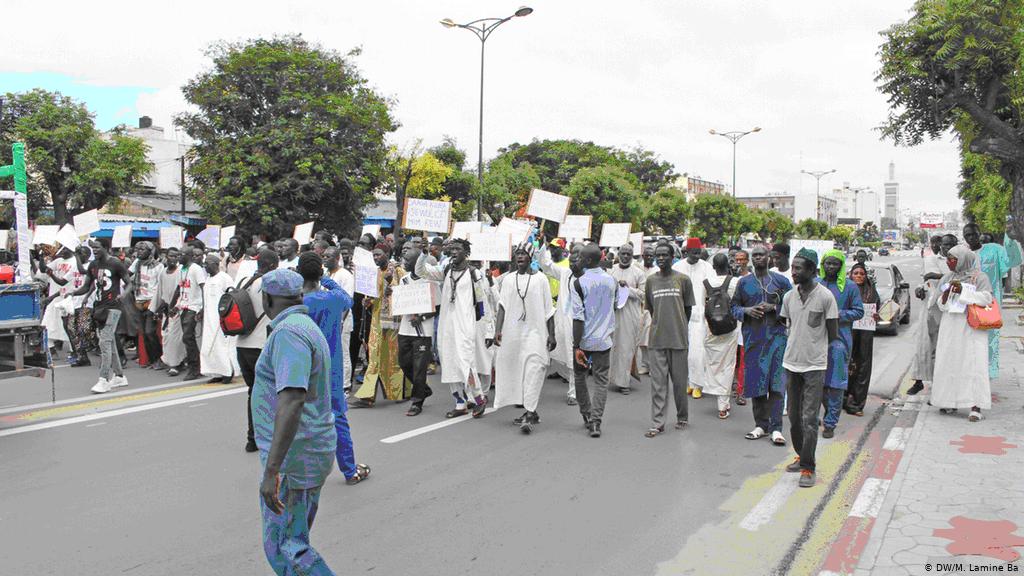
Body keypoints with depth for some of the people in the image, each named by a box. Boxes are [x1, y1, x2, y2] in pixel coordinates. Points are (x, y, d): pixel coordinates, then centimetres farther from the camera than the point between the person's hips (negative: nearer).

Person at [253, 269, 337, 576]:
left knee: (283, 547, -4)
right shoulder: (307, 326, 14)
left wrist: (272, 469, -34)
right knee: (294, 541, 18)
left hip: (293, 458, -10)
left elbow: (292, 400, -31)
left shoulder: (288, 332, -19)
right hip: (313, 451, 10)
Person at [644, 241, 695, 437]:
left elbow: (688, 308, 8)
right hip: (656, 339, 2)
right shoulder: (651, 280, 7)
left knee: (679, 381, 8)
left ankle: (682, 417, 27)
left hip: (678, 338, -1)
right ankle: (657, 423, 4)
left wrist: (680, 327, 11)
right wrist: (659, 325, 12)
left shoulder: (683, 279, 0)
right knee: (658, 383, 0)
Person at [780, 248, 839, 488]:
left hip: (815, 365, -5)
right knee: (794, 416, 13)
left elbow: (833, 334, -2)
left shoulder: (825, 296, -9)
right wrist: (792, 349, 14)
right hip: (791, 363, 5)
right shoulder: (789, 297, 6)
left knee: (809, 418, -7)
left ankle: (807, 468, 0)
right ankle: (802, 456, 29)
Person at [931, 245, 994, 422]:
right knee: (949, 363, 5)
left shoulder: (979, 277, -2)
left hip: (971, 327, -6)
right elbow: (941, 305, 13)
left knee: (972, 364, -8)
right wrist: (946, 293, -7)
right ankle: (951, 402, 15)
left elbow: (986, 298, -14)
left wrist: (963, 291, -18)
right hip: (950, 328, 6)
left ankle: (976, 406, -8)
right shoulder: (949, 278, 14)